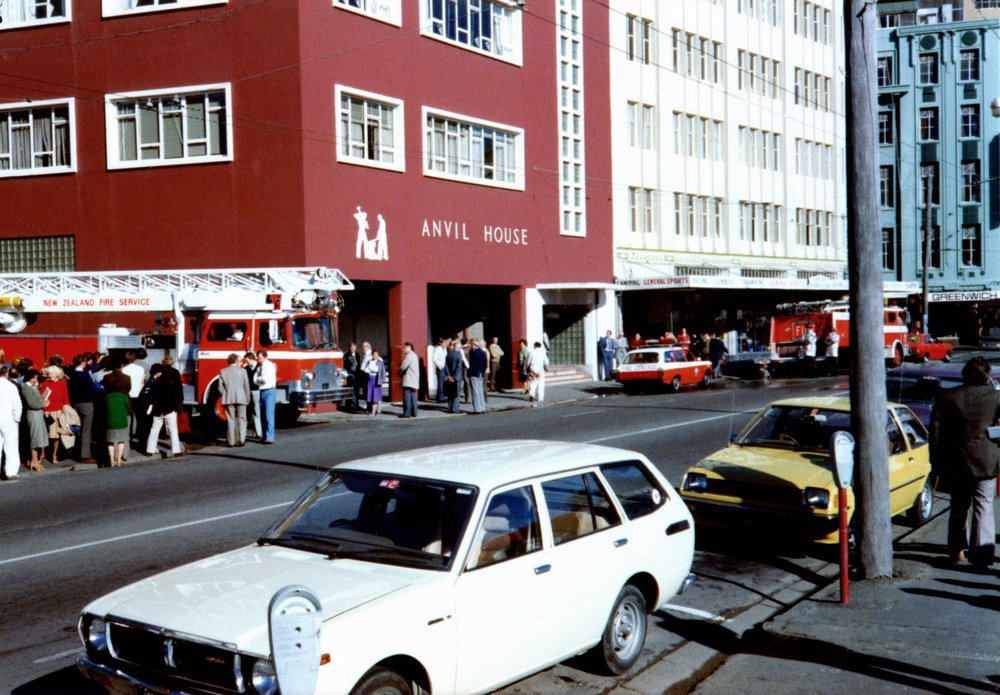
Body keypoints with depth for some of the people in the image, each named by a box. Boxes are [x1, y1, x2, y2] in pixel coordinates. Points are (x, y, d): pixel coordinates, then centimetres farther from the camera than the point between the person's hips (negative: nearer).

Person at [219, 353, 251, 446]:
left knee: (230, 420, 6)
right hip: (241, 399, -2)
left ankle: (231, 441, 6)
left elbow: (220, 388, 2)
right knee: (241, 419, 7)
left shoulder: (223, 372, 3)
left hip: (228, 399, 2)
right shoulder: (242, 371, -3)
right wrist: (248, 399, 9)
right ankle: (241, 439, 1)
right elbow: (246, 386, 0)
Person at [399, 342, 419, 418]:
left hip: (408, 381, -10)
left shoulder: (409, 356, -13)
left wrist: (400, 373, 3)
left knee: (407, 396, -8)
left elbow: (403, 367, -17)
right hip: (414, 381, 10)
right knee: (413, 395, 11)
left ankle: (407, 413, -9)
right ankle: (414, 412, 12)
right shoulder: (414, 355, 19)